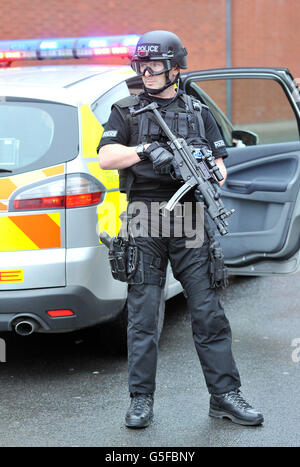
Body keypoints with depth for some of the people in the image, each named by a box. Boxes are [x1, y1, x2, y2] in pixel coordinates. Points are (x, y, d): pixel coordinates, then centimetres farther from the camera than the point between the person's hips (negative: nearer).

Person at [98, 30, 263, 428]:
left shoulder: (198, 112, 15)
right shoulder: (126, 111, 10)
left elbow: (220, 165, 12)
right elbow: (106, 158, -4)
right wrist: (146, 150, -18)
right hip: (144, 224, -1)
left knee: (208, 312, 1)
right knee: (142, 316, 1)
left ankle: (225, 395, 8)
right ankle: (142, 400, 9)